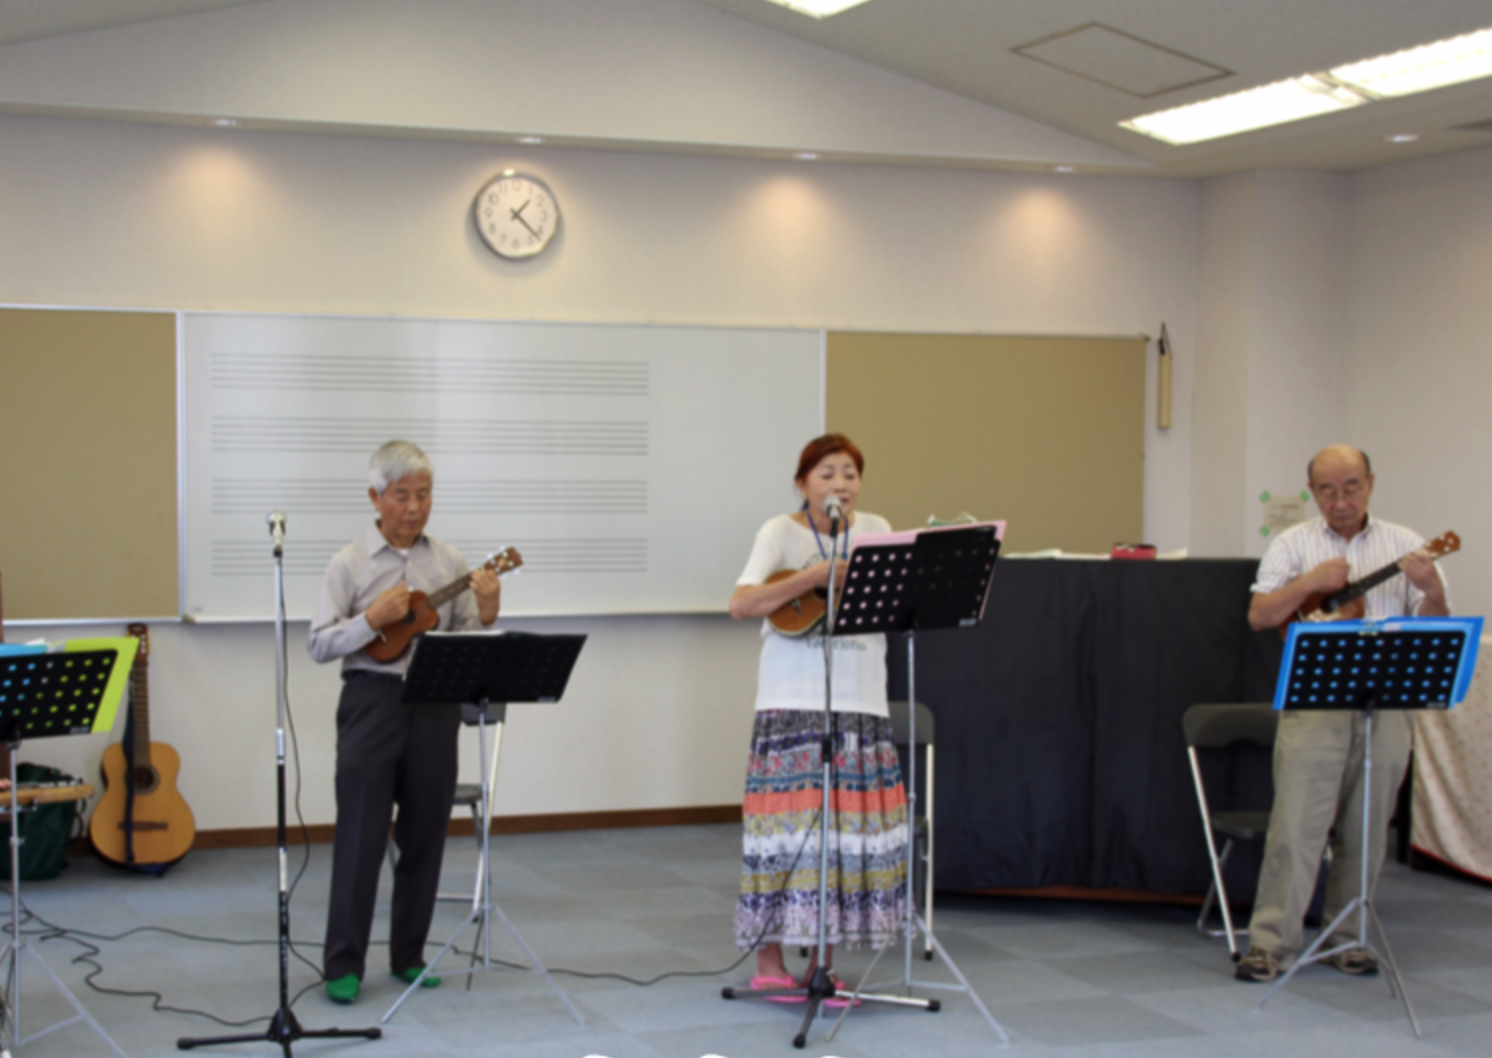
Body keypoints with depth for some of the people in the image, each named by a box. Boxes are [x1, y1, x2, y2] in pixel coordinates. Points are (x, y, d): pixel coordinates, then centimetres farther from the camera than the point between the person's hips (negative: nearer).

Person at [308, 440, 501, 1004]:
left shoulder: (450, 562, 9)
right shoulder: (350, 563, 1)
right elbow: (320, 644, -3)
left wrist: (486, 614, -9)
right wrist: (373, 619, -16)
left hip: (435, 703, 3)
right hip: (372, 700, -3)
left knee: (425, 834, 8)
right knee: (360, 836, -3)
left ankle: (409, 955, 20)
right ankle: (343, 963, 4)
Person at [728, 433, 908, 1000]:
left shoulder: (875, 530, 11)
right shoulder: (781, 533, -3)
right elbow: (741, 603, -16)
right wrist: (814, 578, -23)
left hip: (860, 701, 5)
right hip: (794, 701, -4)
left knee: (849, 823, 4)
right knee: (790, 823, -6)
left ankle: (822, 961, 15)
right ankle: (769, 962, 4)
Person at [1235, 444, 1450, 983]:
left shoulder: (1405, 545, 10)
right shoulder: (1294, 544, 8)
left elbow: (1436, 629, 7)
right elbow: (1259, 615, 0)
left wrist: (1431, 589, -14)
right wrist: (1309, 583, -14)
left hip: (1385, 703, 2)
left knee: (1365, 830, 6)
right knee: (1296, 822, -8)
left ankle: (1346, 937, 18)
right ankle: (1272, 941, -6)